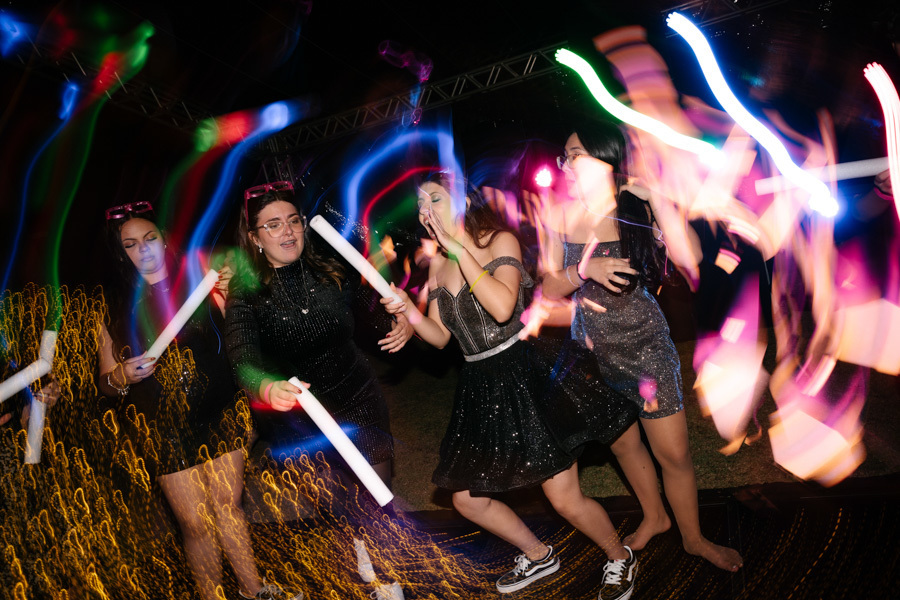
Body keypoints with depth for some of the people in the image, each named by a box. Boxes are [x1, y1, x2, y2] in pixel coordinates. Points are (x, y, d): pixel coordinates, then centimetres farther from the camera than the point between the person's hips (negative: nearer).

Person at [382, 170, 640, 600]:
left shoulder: (500, 241, -8)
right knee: (467, 499, 13)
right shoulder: (438, 263, 9)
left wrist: (460, 248, -22)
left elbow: (502, 307, -26)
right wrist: (410, 312, -12)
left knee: (566, 500, -2)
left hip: (525, 376, -7)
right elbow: (440, 337, 7)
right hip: (479, 387, 7)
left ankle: (619, 559, 30)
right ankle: (538, 556, 37)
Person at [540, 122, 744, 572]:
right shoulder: (563, 217, -3)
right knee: (623, 445, 18)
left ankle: (693, 538, 29)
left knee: (674, 454, 3)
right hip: (592, 351, 3)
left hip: (645, 345, -3)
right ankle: (654, 517, 44)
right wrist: (584, 270, -21)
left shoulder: (640, 210, -10)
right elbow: (550, 288, -4)